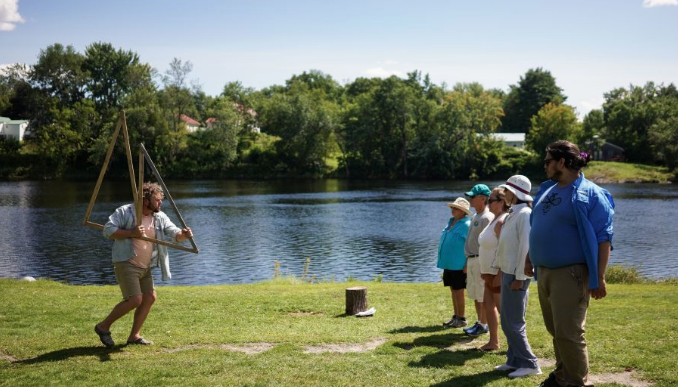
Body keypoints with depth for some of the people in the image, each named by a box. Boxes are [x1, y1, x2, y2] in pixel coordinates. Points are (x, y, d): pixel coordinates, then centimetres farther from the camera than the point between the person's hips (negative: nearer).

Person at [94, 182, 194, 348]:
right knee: (135, 300, -15)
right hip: (126, 264, -7)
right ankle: (103, 327, 2)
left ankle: (134, 336, 17)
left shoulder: (160, 217, 5)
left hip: (145, 267, 8)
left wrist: (183, 234, -27)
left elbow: (175, 234, -3)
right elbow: (108, 230, -15)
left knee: (150, 297, 5)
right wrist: (131, 233, -24)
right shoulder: (125, 212, -11)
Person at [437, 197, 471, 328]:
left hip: (459, 265, -8)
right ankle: (456, 317, 23)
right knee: (453, 291, 14)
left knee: (458, 292, -1)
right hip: (449, 264, 8)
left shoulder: (466, 225, -14)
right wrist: (443, 261, 20)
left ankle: (461, 319, 8)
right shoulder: (451, 222, 13)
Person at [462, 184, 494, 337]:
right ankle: (480, 322, 24)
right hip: (471, 260, 10)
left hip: (481, 260, -10)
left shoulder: (487, 218, -16)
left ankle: (483, 325, 3)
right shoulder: (475, 217, 16)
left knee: (482, 295, -3)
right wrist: (468, 262, 21)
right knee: (475, 295, 15)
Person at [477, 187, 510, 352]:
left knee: (502, 308, -6)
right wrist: (484, 271, 19)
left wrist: (500, 275, -26)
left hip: (499, 272, -10)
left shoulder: (502, 222, -18)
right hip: (490, 271, 10)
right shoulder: (494, 220, 13)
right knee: (488, 304, 13)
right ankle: (493, 341, 21)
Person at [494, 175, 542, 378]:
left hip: (516, 275, -10)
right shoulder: (513, 214, 13)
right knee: (507, 321, 13)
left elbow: (526, 247, -20)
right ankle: (514, 360, 21)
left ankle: (529, 363, 1)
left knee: (513, 322, -6)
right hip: (508, 271, 10)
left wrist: (519, 277, -21)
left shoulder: (524, 214, -15)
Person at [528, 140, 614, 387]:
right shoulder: (547, 190, 12)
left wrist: (599, 278, -19)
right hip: (544, 272, 8)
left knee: (568, 333, -8)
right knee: (555, 330, 15)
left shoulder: (590, 194, -11)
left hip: (570, 274, -8)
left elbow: (603, 238, -14)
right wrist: (530, 260, 20)